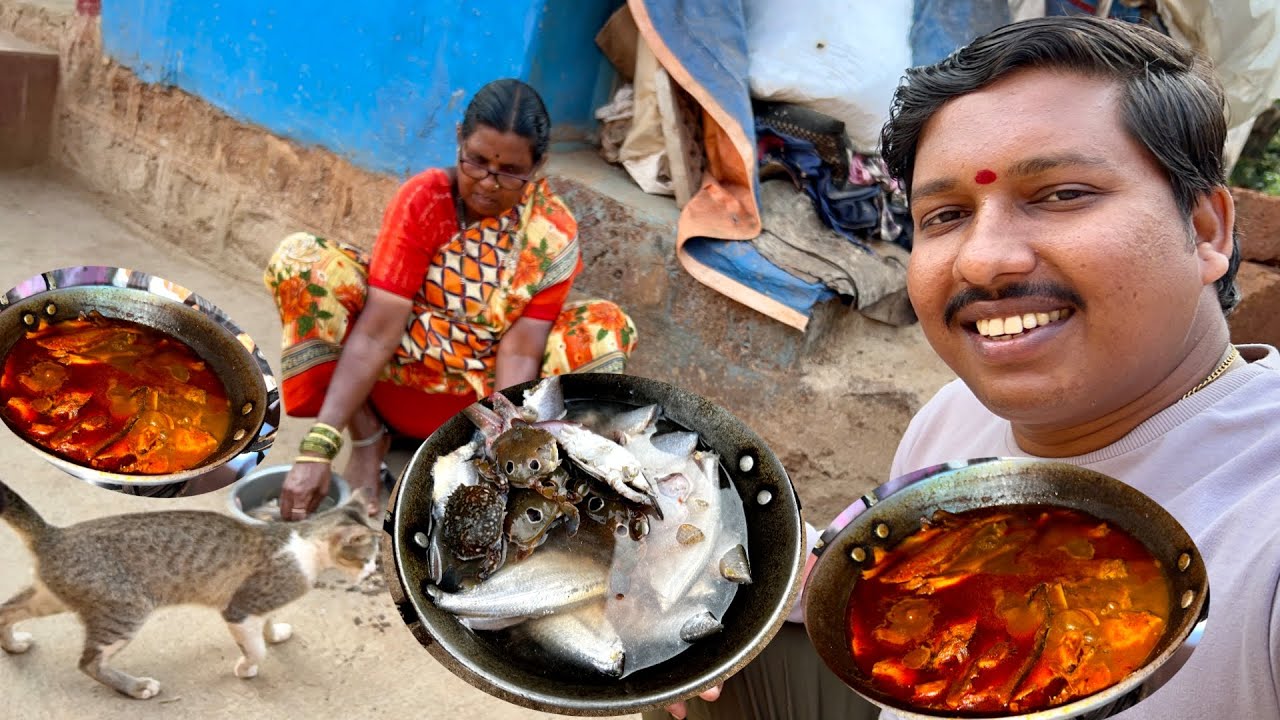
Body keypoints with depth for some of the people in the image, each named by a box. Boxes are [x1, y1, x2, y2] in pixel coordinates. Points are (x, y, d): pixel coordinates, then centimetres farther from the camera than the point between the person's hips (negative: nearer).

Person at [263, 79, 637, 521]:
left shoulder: (555, 235, -15)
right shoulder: (422, 199, -17)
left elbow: (519, 352, -21)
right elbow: (378, 329, -25)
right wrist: (318, 448, -34)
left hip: (484, 395, 0)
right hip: (400, 379, 1)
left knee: (608, 329, -22)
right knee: (299, 260, -20)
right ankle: (368, 440, -12)